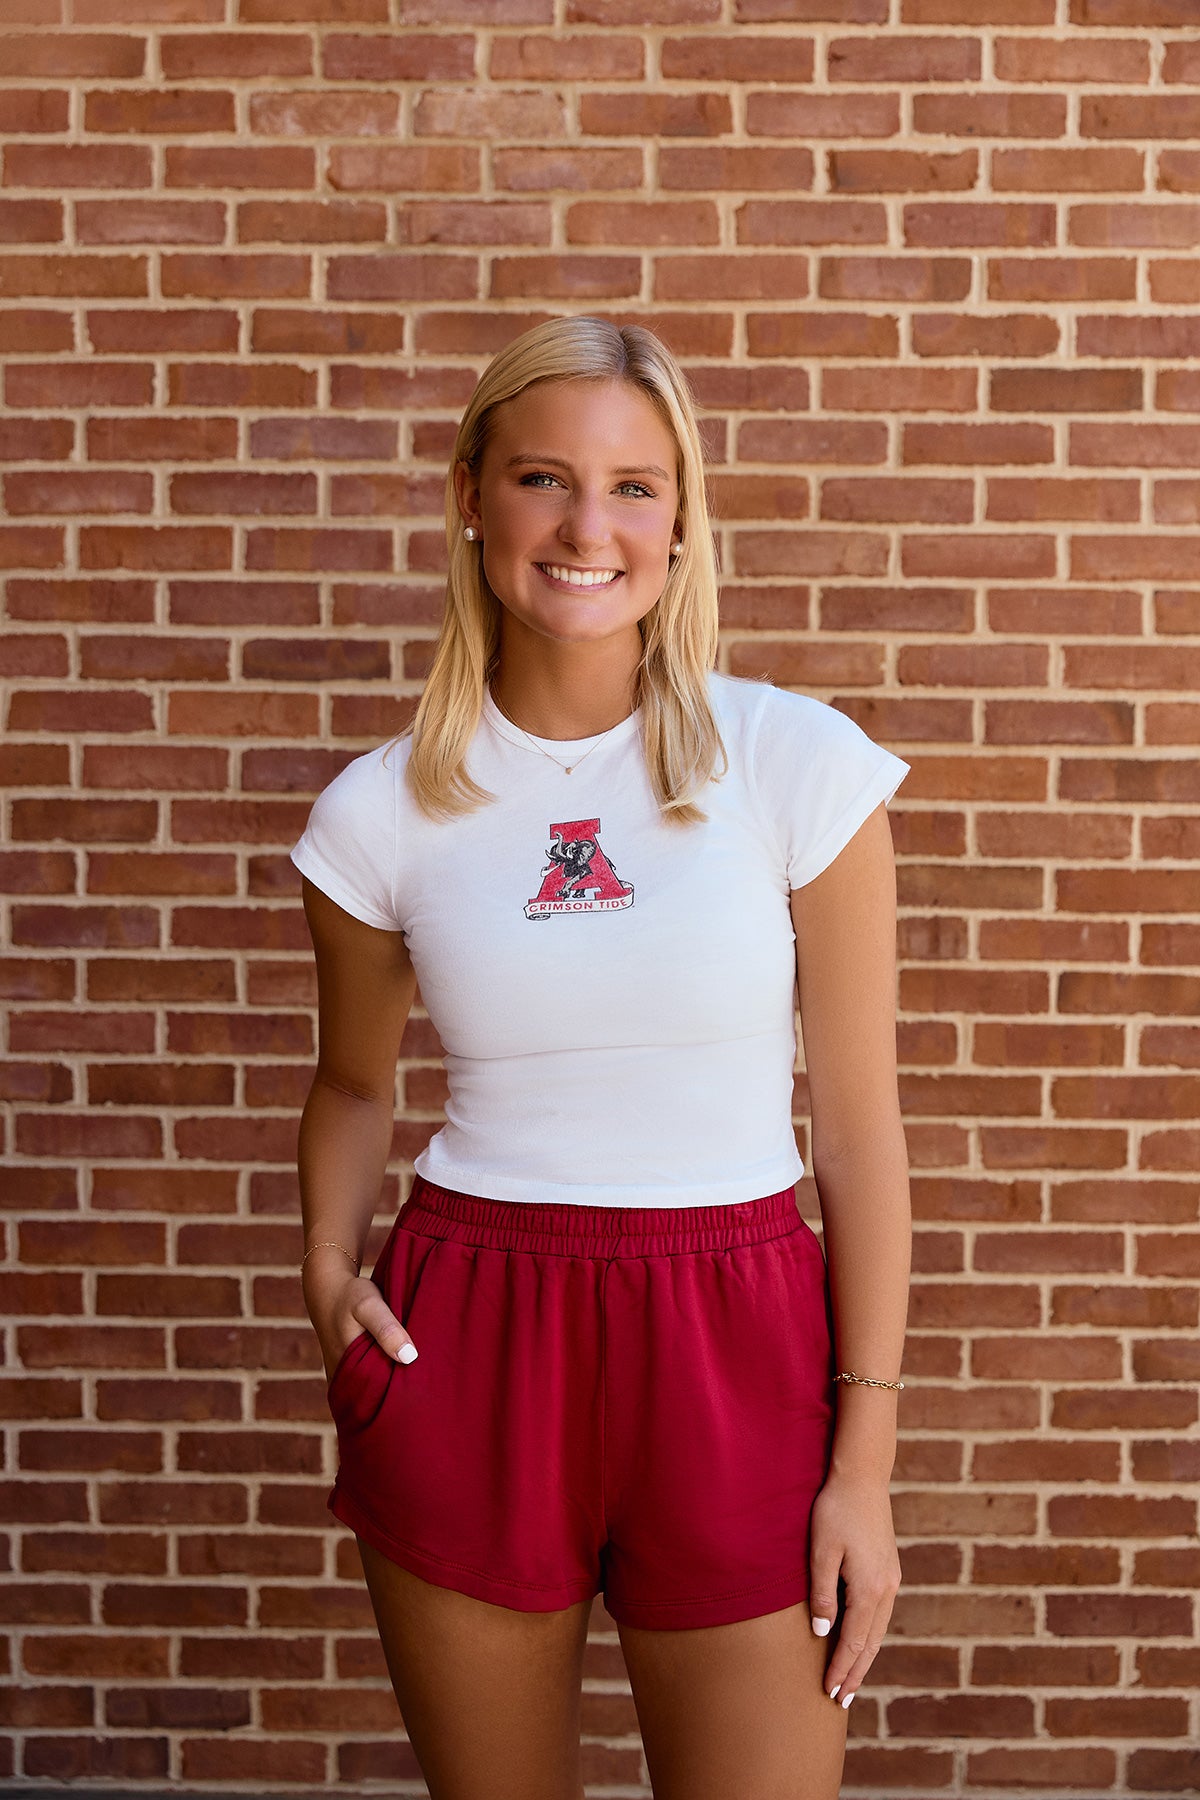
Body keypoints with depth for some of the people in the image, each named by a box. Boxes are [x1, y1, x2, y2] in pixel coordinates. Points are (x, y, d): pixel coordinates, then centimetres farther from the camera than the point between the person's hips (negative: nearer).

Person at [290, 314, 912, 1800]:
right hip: (464, 1356, 2)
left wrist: (865, 1462, -4)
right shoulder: (381, 813, -1)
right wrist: (328, 1263, -2)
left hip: (735, 1354, -1)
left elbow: (857, 1127, -3)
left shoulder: (798, 765, -6)